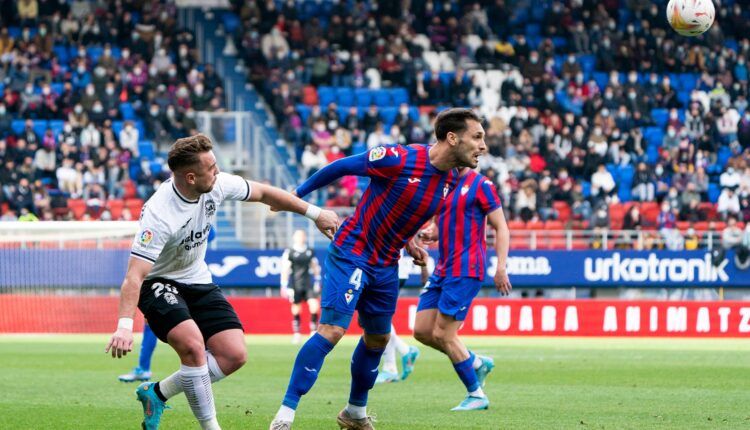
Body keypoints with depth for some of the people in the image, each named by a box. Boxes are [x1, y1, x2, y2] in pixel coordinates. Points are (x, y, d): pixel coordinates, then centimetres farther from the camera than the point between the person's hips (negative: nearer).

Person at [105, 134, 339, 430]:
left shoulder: (217, 185, -14)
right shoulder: (159, 214, -33)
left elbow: (262, 193, 5)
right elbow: (134, 275, -37)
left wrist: (315, 213, 10)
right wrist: (124, 325, -49)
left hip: (197, 281, 7)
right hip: (158, 283, -7)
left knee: (234, 355, -5)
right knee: (193, 345, -30)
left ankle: (157, 393, 9)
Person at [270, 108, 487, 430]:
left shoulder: (450, 180, 0)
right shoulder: (399, 159, -23)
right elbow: (341, 167, -11)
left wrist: (408, 244, 7)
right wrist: (296, 195, -3)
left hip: (385, 265, 8)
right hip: (351, 253, -8)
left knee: (377, 339, 17)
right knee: (332, 331, -17)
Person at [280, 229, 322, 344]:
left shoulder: (310, 252, 8)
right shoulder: (289, 252, -4)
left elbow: (315, 267, 18)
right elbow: (285, 270, -6)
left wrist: (317, 281, 17)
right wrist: (284, 286, -10)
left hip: (308, 285, 3)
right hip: (296, 286, -3)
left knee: (314, 305, -11)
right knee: (296, 309, 3)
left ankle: (314, 331, 0)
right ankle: (296, 334, 15)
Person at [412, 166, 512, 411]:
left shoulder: (480, 185, -8)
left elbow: (501, 227, -8)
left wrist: (501, 268, -16)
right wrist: (430, 233, 2)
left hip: (465, 271, -8)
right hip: (443, 269, 8)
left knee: (442, 334, -9)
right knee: (422, 331, 4)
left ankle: (476, 395, 3)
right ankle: (477, 363, 20)